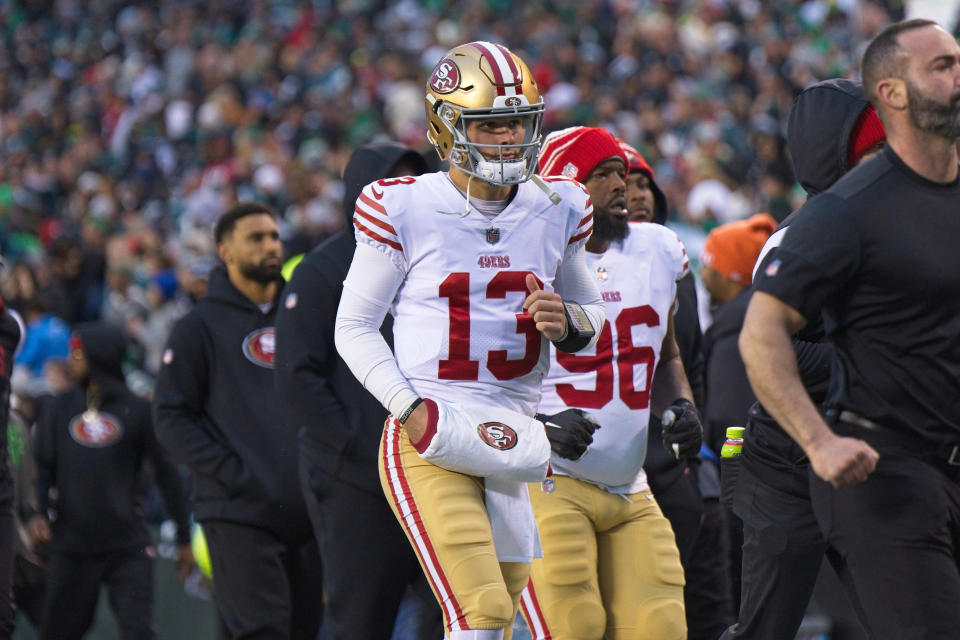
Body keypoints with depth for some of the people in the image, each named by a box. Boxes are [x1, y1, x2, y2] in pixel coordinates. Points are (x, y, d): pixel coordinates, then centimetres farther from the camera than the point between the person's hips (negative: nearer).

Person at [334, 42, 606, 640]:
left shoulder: (556, 210, 8)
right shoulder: (404, 209, -5)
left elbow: (593, 315, 22)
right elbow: (355, 328, 2)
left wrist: (568, 322, -4)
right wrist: (412, 410, -11)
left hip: (516, 442, 5)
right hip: (431, 443, -5)